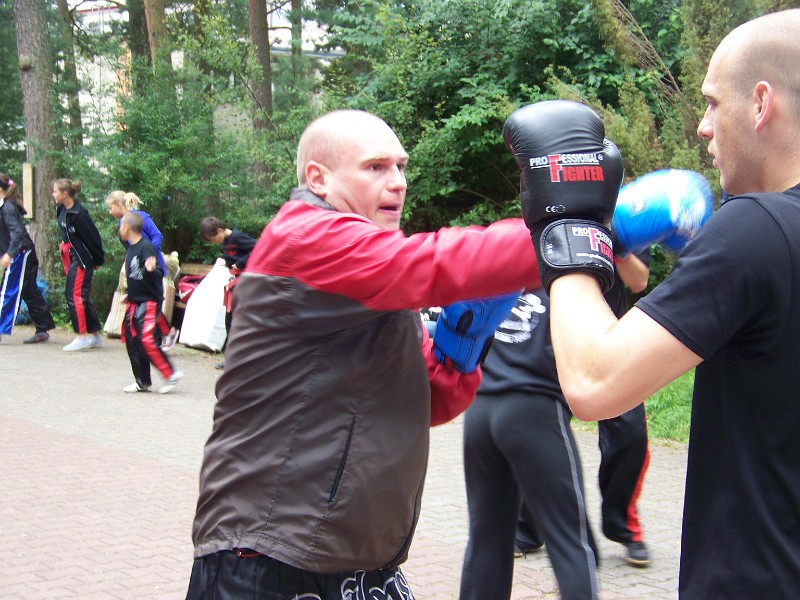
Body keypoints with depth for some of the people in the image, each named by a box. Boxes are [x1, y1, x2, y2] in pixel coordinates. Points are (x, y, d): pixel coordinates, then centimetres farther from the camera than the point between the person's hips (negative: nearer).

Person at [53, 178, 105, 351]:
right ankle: (95, 335, 18)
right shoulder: (62, 210, 7)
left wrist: (99, 260, -9)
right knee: (82, 297, 12)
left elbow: (93, 236, -15)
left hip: (82, 259, -9)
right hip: (70, 257, 9)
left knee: (75, 295, -9)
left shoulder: (78, 214, -19)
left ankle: (82, 336, -3)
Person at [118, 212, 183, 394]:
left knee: (147, 340, -16)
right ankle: (142, 382, 18)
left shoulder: (146, 246, -16)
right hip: (134, 302, 9)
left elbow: (158, 275, -23)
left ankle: (171, 374, -3)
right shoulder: (130, 248, 11)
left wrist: (151, 270, -43)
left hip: (149, 302, -9)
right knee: (132, 341, 9)